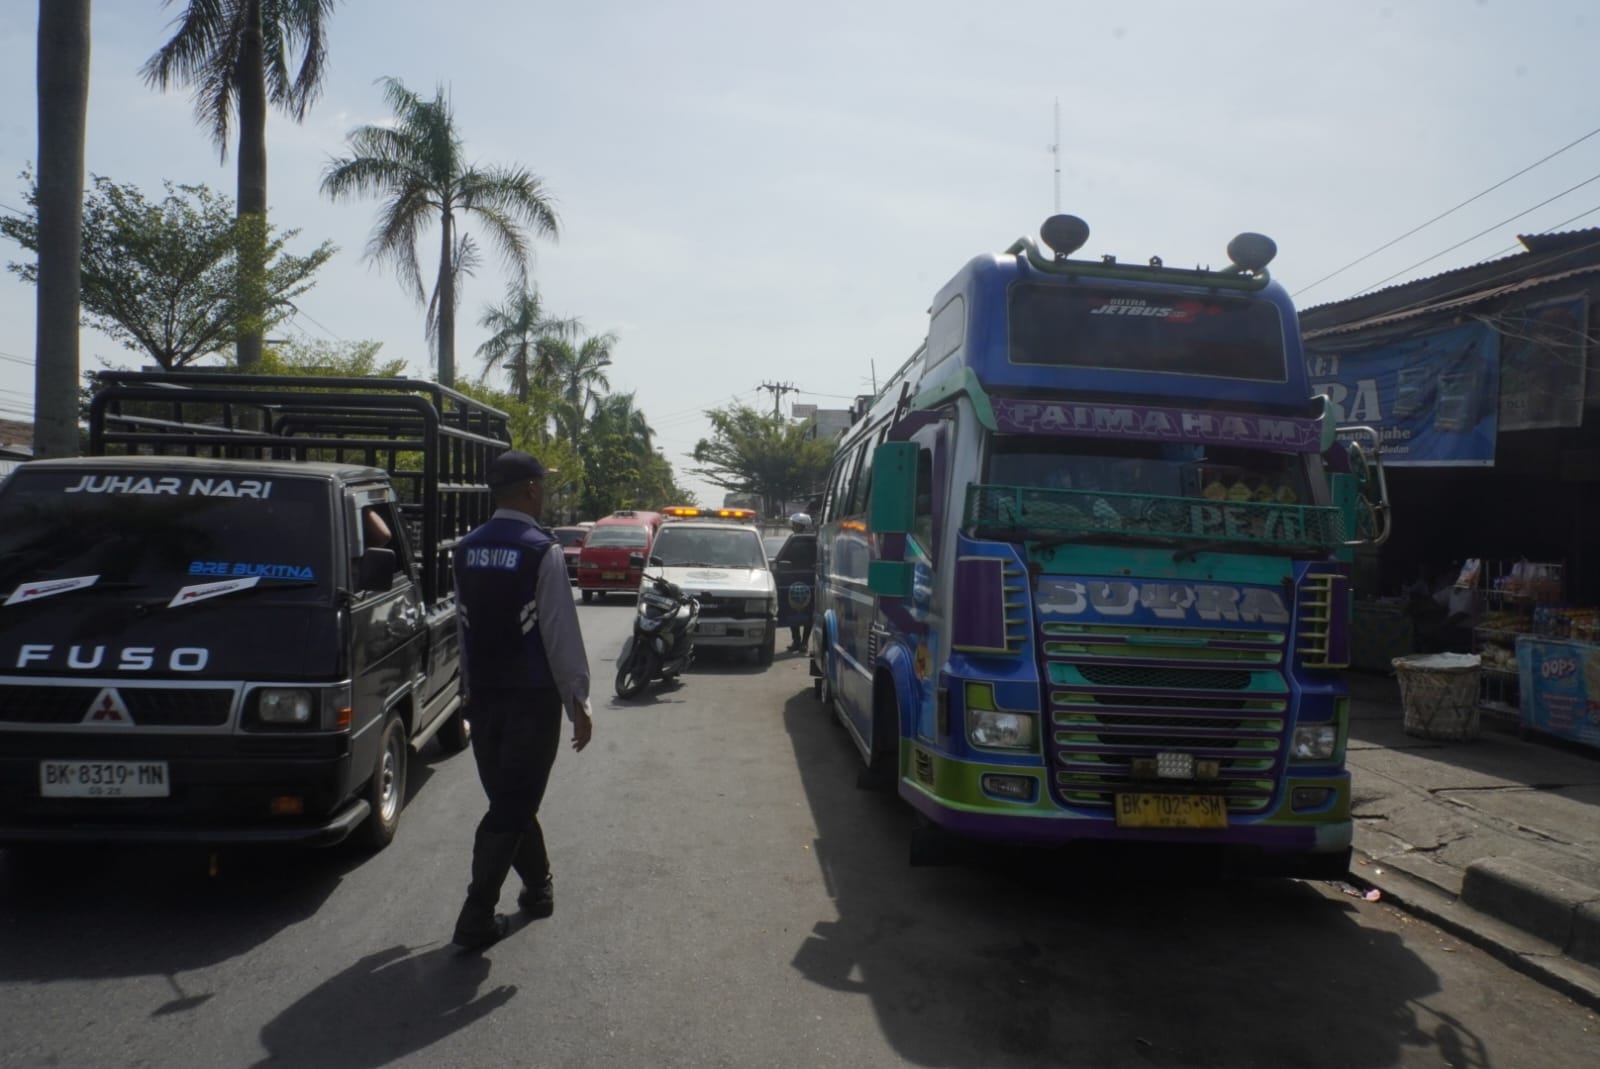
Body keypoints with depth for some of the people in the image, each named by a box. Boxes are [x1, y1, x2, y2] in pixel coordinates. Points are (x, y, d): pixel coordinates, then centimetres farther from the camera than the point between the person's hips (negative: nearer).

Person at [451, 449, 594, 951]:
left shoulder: (467, 549, 4)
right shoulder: (542, 550, -15)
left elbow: (465, 625, 9)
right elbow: (561, 633, -15)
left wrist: (472, 685, 17)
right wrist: (578, 701, -9)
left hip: (483, 694, 6)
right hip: (532, 696, -6)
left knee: (508, 797, 17)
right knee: (513, 804, 2)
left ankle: (538, 887, 33)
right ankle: (476, 918, 3)